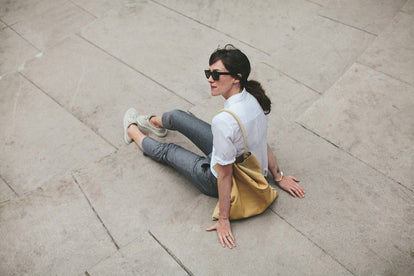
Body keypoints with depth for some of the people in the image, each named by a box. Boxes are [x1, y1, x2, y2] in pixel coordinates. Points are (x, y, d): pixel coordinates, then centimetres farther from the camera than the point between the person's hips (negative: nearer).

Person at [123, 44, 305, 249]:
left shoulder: (224, 121, -40)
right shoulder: (254, 98, -15)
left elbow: (225, 175, -32)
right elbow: (262, 142, -3)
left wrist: (223, 220, -19)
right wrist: (279, 177, 10)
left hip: (216, 182, -7)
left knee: (167, 152, 16)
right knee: (177, 117, 18)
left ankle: (134, 133, 51)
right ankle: (154, 122, 56)